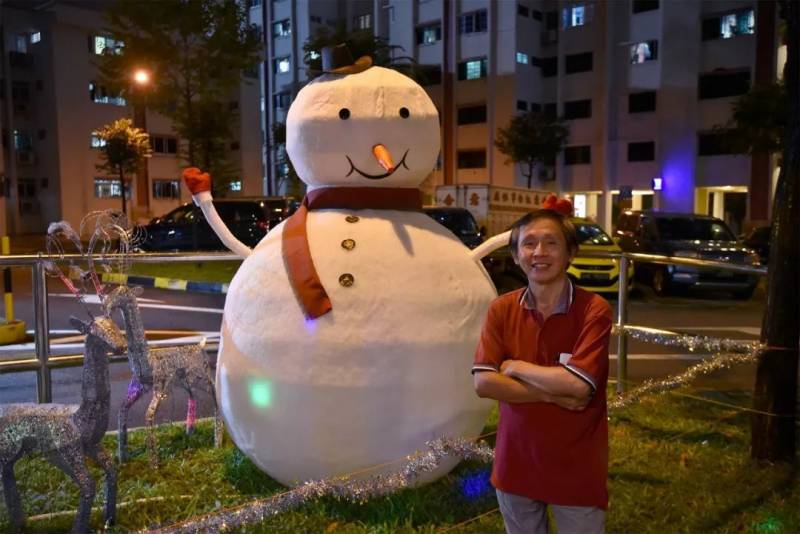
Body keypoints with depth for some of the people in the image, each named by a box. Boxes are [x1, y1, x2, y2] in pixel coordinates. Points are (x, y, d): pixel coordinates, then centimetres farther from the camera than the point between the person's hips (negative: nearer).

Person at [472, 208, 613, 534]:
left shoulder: (594, 309, -15)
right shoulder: (501, 309, -5)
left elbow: (578, 385, -26)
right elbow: (483, 383, -13)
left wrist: (515, 366, -14)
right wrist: (553, 393, -19)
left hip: (576, 470, -3)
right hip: (516, 464, 4)